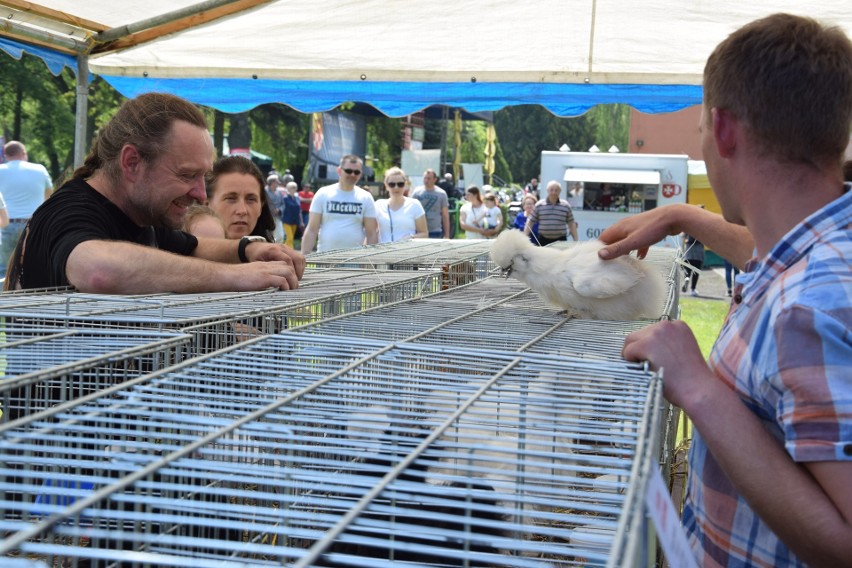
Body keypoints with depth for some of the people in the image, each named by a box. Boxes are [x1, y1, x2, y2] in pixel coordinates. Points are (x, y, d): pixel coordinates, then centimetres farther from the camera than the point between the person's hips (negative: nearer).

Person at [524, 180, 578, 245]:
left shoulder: (566, 206, 5)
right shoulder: (539, 205, 3)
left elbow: (571, 224, 9)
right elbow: (530, 222, 3)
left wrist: (576, 241, 5)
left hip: (560, 241, 0)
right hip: (543, 240, 0)